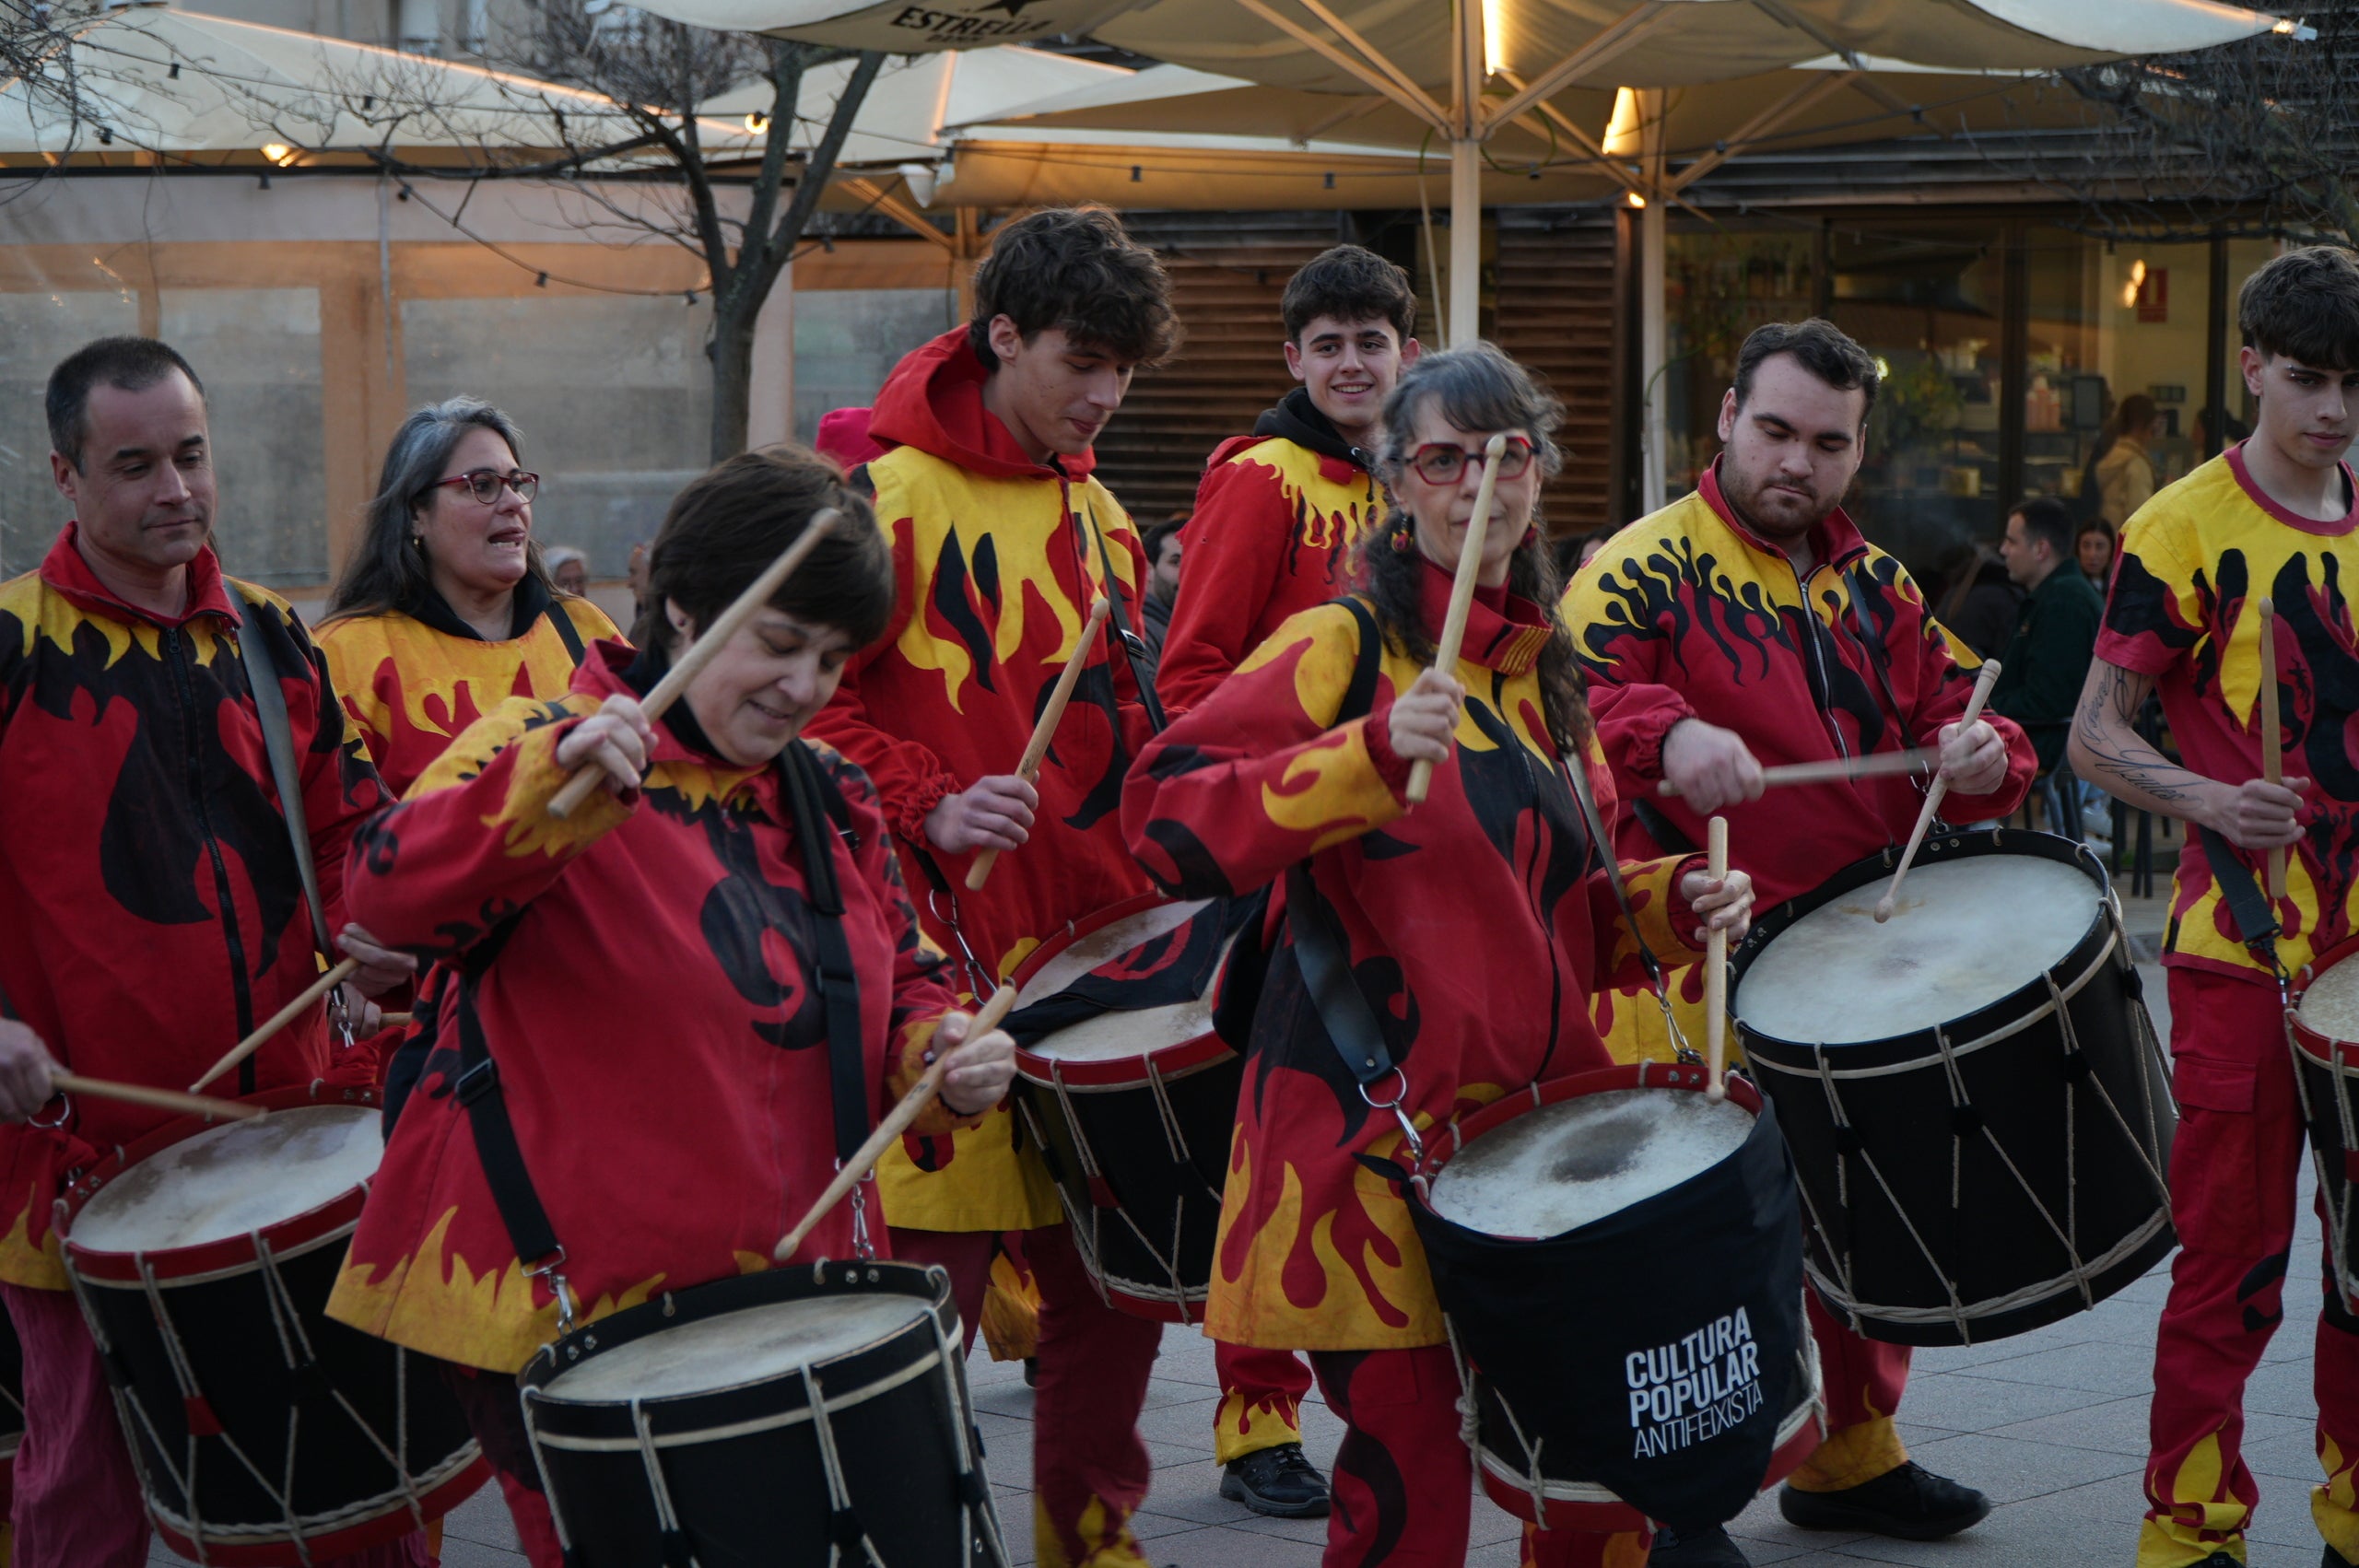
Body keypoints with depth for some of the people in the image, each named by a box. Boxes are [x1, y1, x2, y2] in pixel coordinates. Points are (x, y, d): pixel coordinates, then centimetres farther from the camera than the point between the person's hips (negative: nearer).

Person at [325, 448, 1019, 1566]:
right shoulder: (542, 750, -7)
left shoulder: (830, 801, 13)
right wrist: (555, 783, -40)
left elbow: (899, 988, 20)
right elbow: (389, 897, -24)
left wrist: (942, 1056, -3)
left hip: (779, 1304, 6)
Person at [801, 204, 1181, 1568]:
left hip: (1098, 948, 7)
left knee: (1118, 1274, 11)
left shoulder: (1099, 514, 17)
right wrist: (928, 809, -21)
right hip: (946, 959, -7)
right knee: (934, 1280, -7)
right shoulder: (886, 494, -6)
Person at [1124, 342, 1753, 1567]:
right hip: (1373, 1135, -6)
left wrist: (1674, 902, 6)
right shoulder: (1342, 644, -5)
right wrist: (1375, 752, -27)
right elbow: (1169, 819, -18)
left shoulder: (1545, 671, 16)